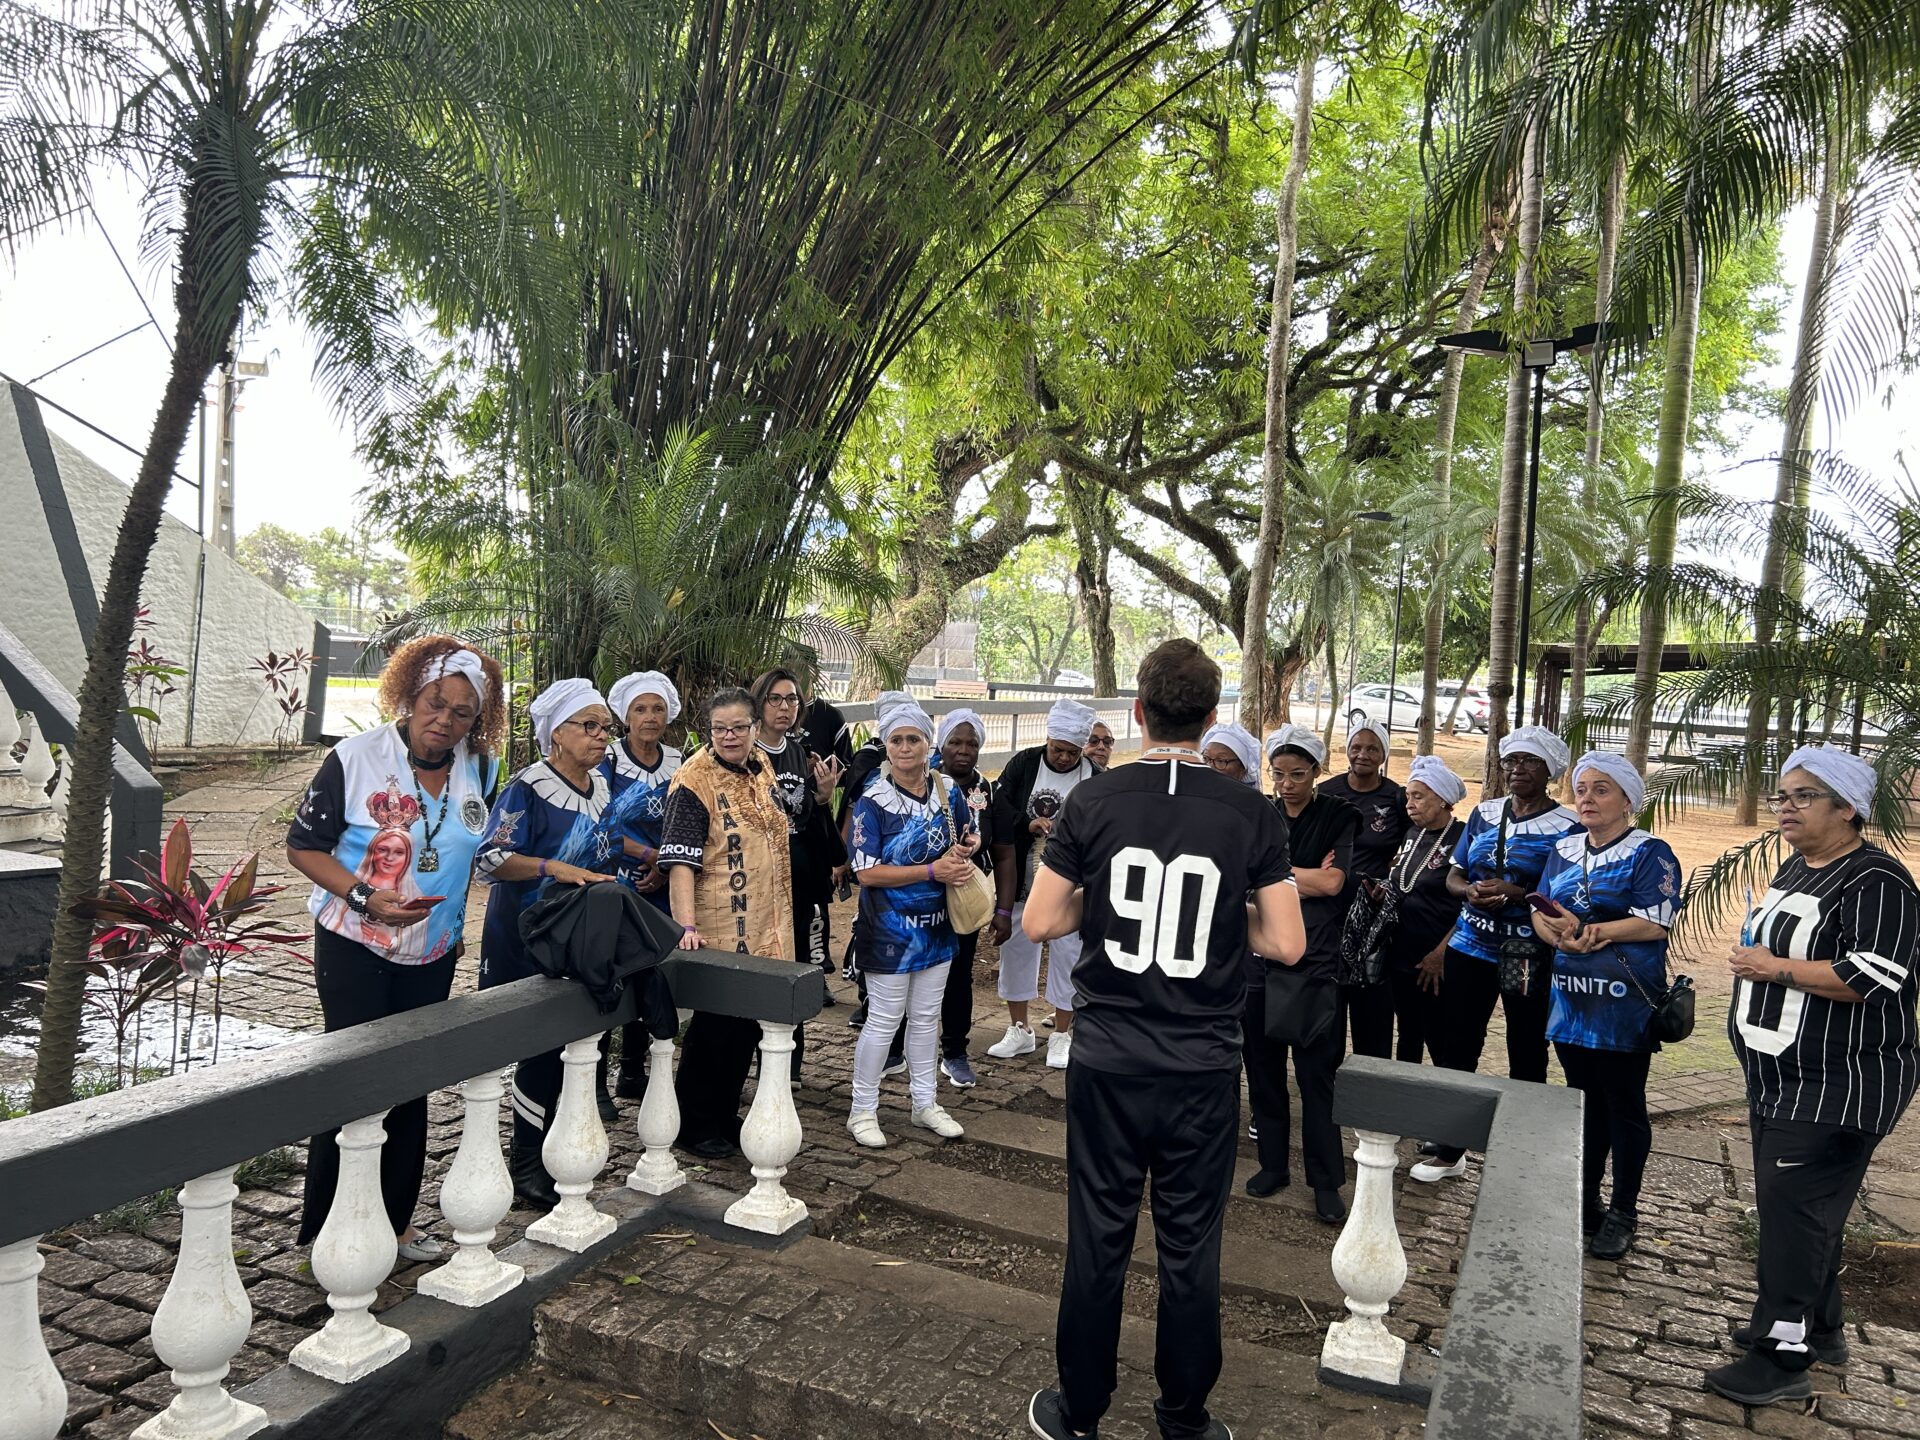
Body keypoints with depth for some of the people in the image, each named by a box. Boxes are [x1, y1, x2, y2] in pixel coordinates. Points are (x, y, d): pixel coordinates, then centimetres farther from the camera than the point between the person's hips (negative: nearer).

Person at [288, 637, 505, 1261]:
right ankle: (323, 1230, 16)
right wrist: (364, 896, -23)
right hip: (354, 949, -5)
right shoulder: (357, 757, -14)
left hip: (433, 953, 5)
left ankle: (394, 1221, 26)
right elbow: (303, 845, -11)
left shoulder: (480, 769, 0)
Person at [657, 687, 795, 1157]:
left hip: (765, 931, 7)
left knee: (747, 1028, 15)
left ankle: (725, 1117, 31)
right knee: (713, 1029, 4)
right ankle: (695, 1127, 21)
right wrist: (687, 926, -28)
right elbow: (680, 862, -21)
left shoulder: (761, 769, 8)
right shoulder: (694, 782, -14)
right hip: (719, 934, -7)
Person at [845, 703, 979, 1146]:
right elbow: (867, 873, -19)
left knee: (926, 1017, 16)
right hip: (890, 928, -5)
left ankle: (925, 1104, 30)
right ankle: (863, 1110, 19)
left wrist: (964, 852, -7)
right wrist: (932, 870, -23)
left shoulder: (949, 792, 1)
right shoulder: (873, 801, -14)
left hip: (937, 926, 5)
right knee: (884, 1021, 3)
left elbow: (971, 837, 18)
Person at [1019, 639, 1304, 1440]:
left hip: (1107, 1059, 0)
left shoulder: (1093, 802, -8)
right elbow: (1286, 945, -7)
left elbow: (1039, 924, -6)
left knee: (1097, 1238, 13)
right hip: (1202, 1066, 0)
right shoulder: (1251, 815, -8)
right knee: (1190, 1247, 13)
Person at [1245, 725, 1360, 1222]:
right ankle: (1273, 1163, 25)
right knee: (1263, 1067, 10)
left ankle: (1326, 1181, 12)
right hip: (1260, 954, 3)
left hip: (1316, 961, -3)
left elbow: (1333, 883, -11)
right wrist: (1308, 878, -8)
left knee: (1317, 1073, 1)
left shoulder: (1338, 817, 0)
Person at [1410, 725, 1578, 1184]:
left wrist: (1515, 895, -23)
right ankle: (1449, 1150, 21)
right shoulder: (1484, 813, 9)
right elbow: (1453, 875, 12)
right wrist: (1470, 891, -10)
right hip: (1471, 947, 5)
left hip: (1529, 956, -4)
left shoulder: (1567, 826, -6)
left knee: (1526, 1058, 8)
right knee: (1453, 1047, 7)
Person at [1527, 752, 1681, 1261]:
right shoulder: (1564, 850, 12)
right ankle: (1584, 1200, 26)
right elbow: (1541, 913, 7)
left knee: (1623, 1105, 4)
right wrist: (1563, 934, -15)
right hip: (1571, 997, 6)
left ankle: (1622, 1213, 17)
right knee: (1584, 1100, 14)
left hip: (1625, 1004, -6)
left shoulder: (1650, 853, -7)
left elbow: (1655, 923, -18)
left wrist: (1586, 930, -19)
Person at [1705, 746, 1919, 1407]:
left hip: (1838, 1089, -10)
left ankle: (1783, 1357, 0)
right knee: (1787, 1204, 17)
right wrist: (1752, 963, 11)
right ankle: (1819, 1326, 33)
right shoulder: (1795, 868, 13)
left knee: (1792, 1210, -8)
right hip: (1782, 1080, 10)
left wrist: (1776, 969, -19)